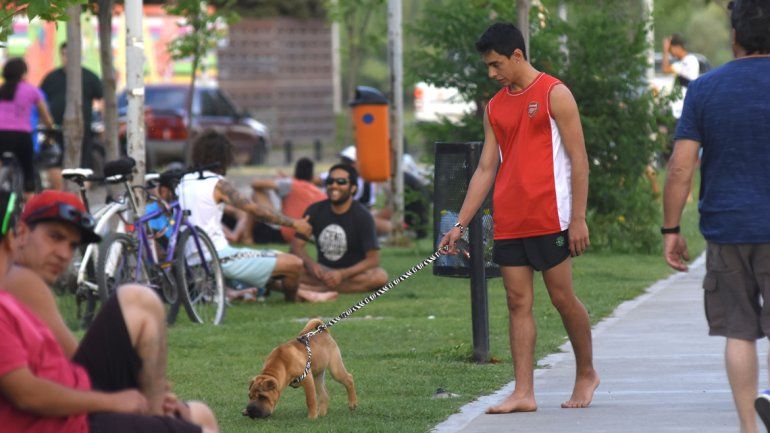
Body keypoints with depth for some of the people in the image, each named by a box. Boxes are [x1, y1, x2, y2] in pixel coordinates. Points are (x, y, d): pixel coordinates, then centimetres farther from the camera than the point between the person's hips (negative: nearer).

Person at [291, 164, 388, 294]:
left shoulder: (362, 216, -9)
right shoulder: (315, 211, 1)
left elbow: (373, 259, -14)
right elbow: (296, 245, -4)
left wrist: (342, 274, -29)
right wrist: (311, 264, -27)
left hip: (353, 272, -2)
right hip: (322, 271, 2)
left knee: (380, 276, -34)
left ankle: (315, 289, -35)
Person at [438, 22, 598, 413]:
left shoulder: (554, 95, -4)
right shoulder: (495, 108, 14)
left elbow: (578, 158, -6)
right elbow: (486, 169, 16)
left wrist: (578, 218, -12)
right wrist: (460, 224, 10)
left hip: (549, 217, -6)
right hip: (508, 223, 6)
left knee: (562, 297, 0)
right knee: (518, 303, 1)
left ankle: (586, 373, 20)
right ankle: (523, 393, -1)